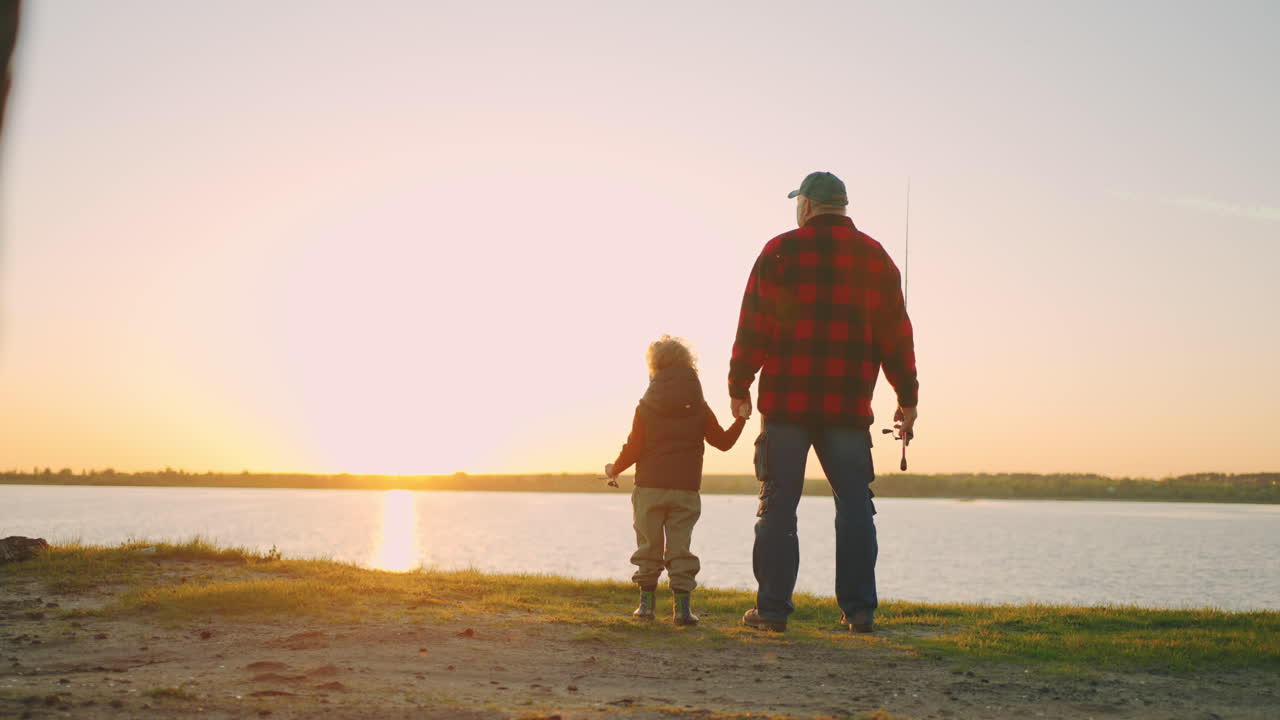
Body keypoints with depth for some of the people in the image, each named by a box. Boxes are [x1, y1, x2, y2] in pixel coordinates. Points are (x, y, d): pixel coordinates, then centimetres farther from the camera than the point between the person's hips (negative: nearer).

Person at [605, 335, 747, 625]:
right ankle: (682, 606, -3)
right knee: (680, 545, 3)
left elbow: (634, 449, -4)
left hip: (650, 487, -1)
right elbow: (723, 441, 9)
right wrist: (741, 419, 21)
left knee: (649, 544, 8)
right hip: (686, 489, 1)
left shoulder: (646, 407, -2)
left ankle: (646, 602, 9)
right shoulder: (699, 408, 3)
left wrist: (614, 469, 12)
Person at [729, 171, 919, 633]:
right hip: (849, 405, 2)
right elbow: (896, 334, 9)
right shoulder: (875, 258, 9)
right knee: (855, 507, 7)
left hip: (786, 403, -2)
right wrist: (907, 398, 14)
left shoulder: (781, 251, 0)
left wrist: (739, 387, 7)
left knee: (778, 505, 3)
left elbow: (753, 327, -1)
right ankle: (858, 610, 5)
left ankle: (772, 608, 4)